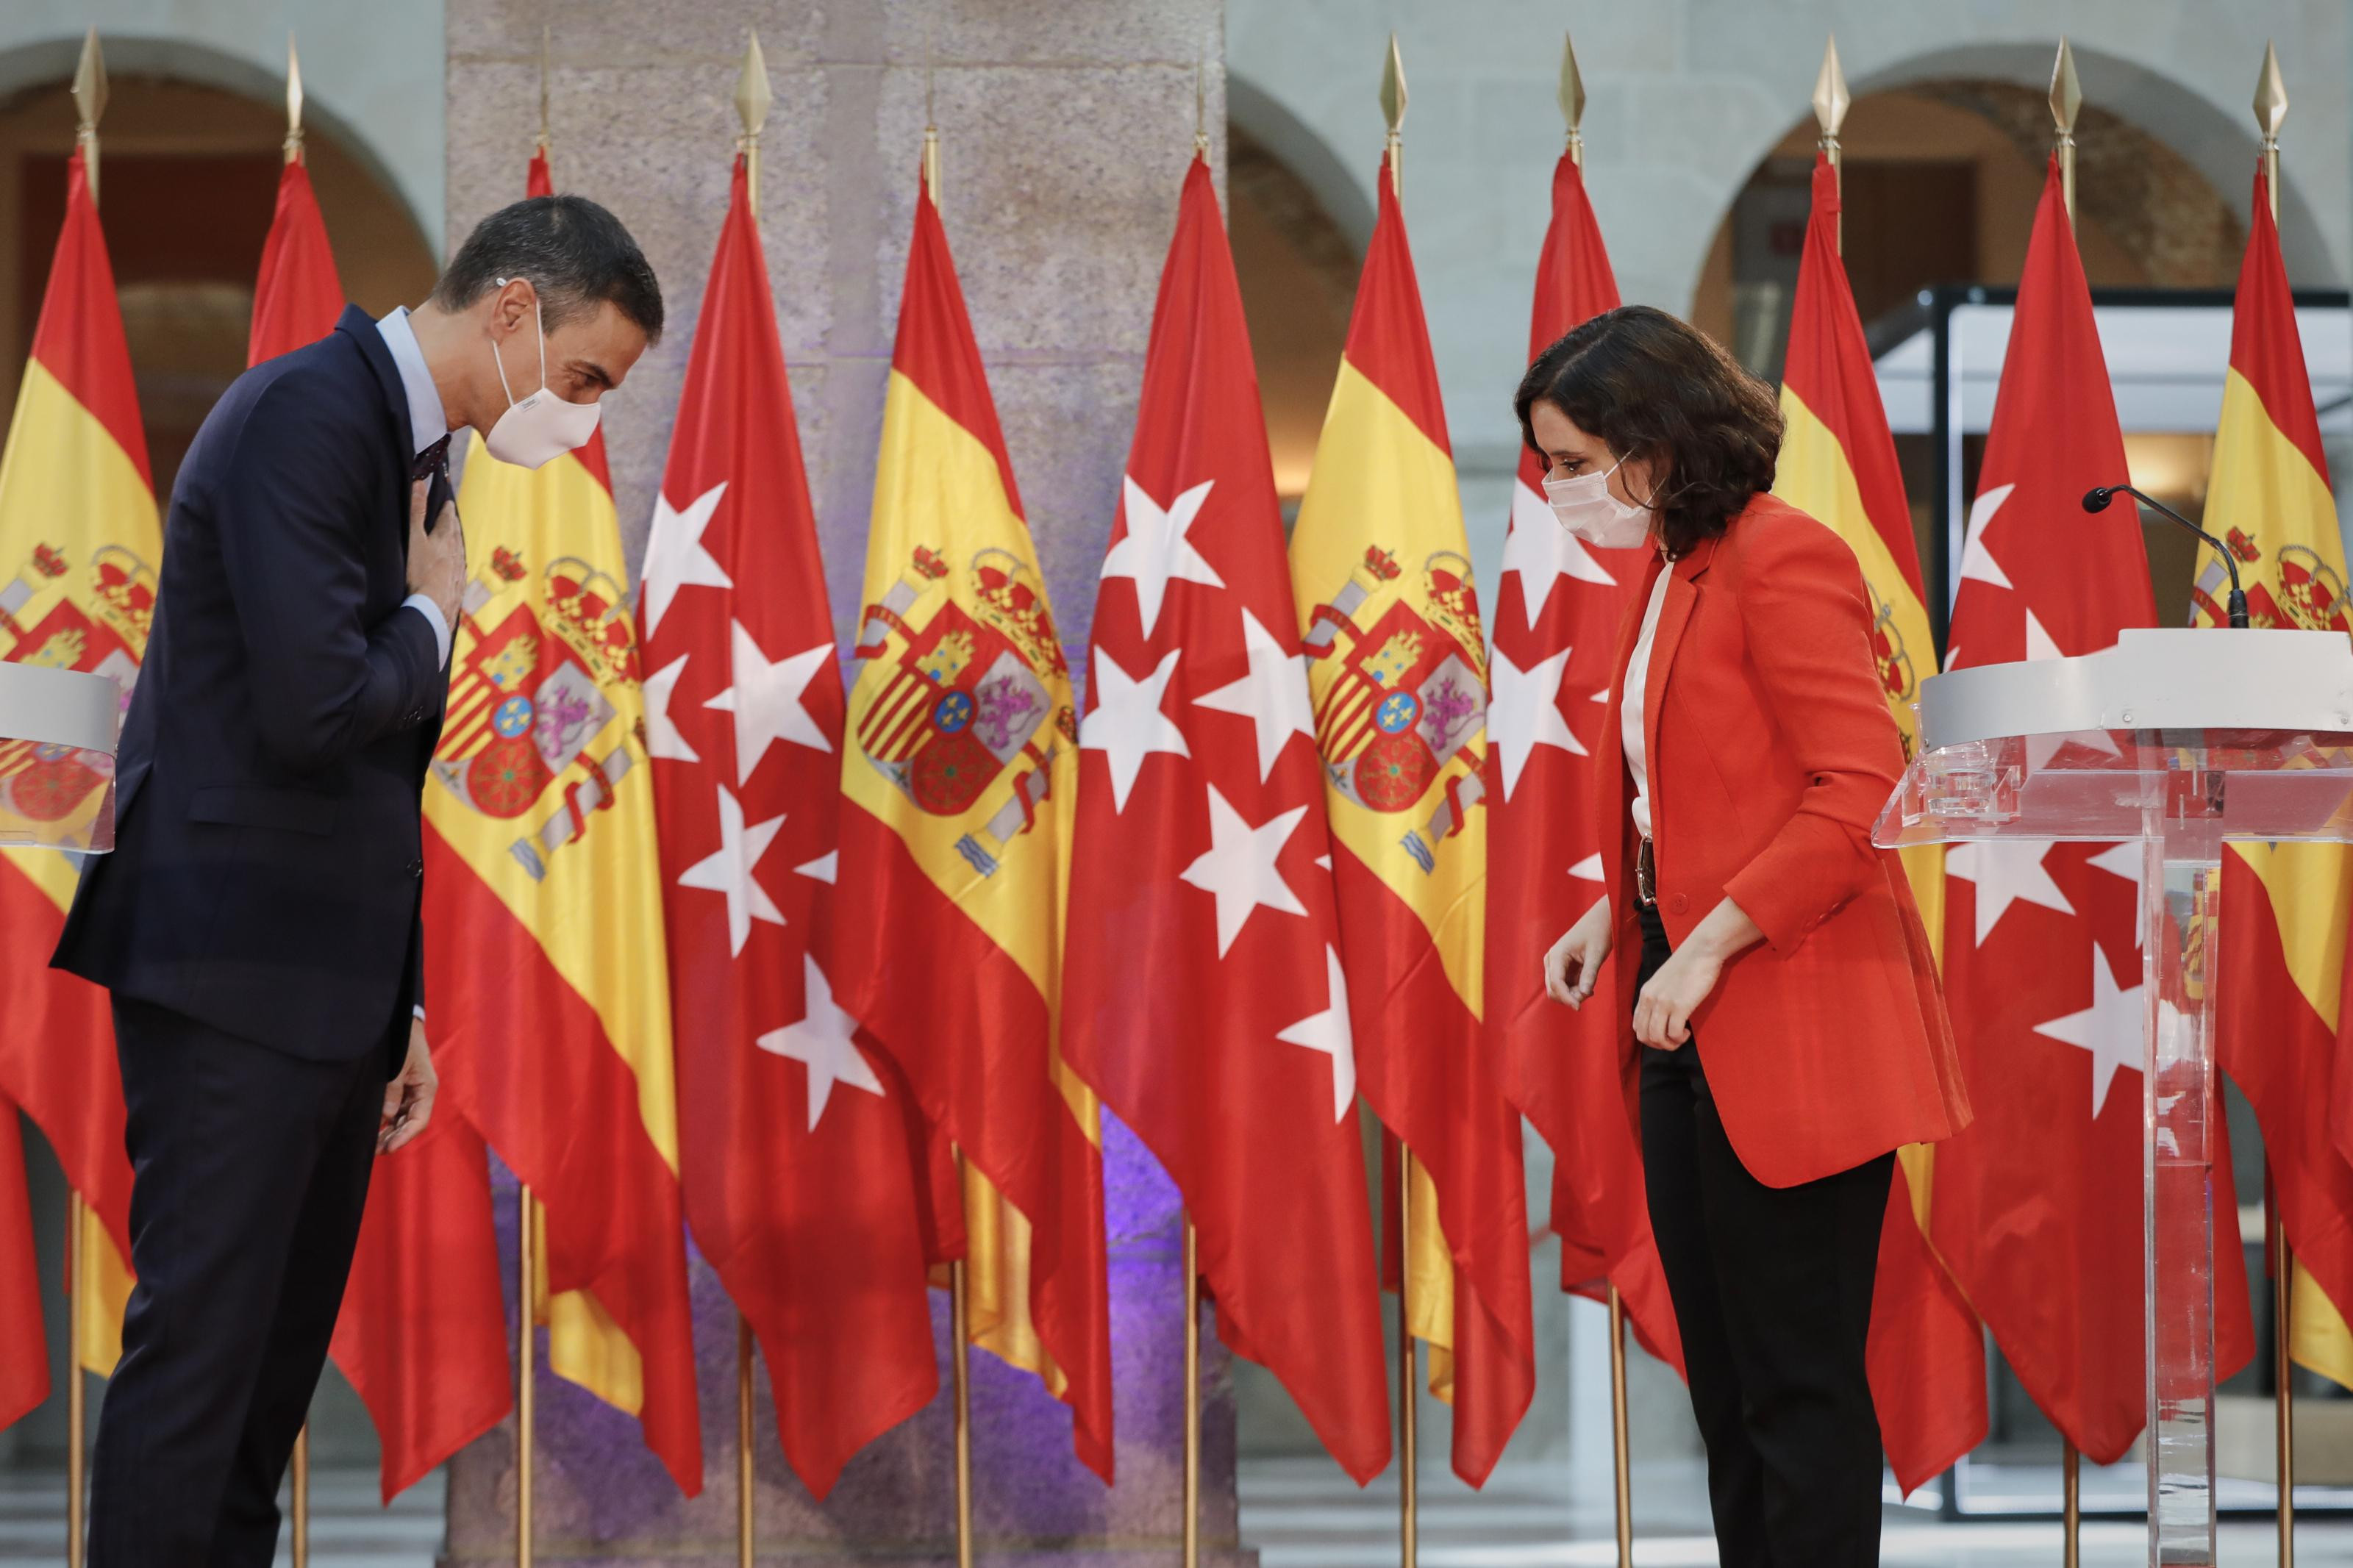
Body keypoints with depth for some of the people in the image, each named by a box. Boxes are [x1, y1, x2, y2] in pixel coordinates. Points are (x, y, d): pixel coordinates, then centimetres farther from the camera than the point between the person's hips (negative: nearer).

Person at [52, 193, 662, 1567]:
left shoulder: (414, 452, 17)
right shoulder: (309, 414, -13)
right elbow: (315, 710, -25)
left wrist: (401, 1005, 20)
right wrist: (433, 617, -6)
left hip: (333, 987, 10)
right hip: (235, 974, -10)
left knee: (284, 1353, 12)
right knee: (200, 1347, -9)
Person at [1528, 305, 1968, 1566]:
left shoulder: (1781, 562, -14)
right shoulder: (1670, 576, 15)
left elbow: (1862, 788, -21)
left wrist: (1710, 943, -21)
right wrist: (1615, 915, 8)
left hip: (1787, 1033, -10)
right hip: (1690, 1033, 10)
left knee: (1797, 1384, -5)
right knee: (1723, 1378, 13)